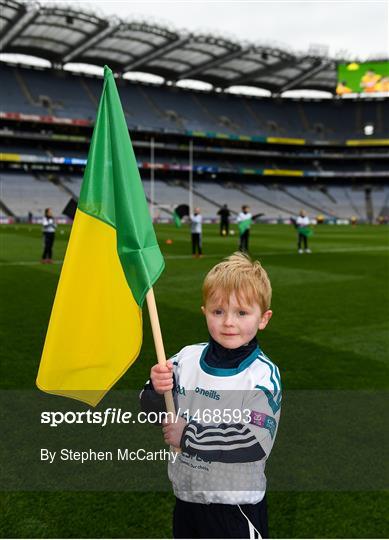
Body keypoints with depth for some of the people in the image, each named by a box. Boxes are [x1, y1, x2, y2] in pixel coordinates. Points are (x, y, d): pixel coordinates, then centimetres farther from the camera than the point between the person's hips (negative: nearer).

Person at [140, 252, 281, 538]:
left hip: (235, 505, -4)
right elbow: (154, 415, -2)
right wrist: (157, 390, -24)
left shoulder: (263, 375, -18)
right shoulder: (187, 357, -6)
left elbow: (255, 443, -26)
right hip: (186, 496, 5)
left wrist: (189, 435, -23)